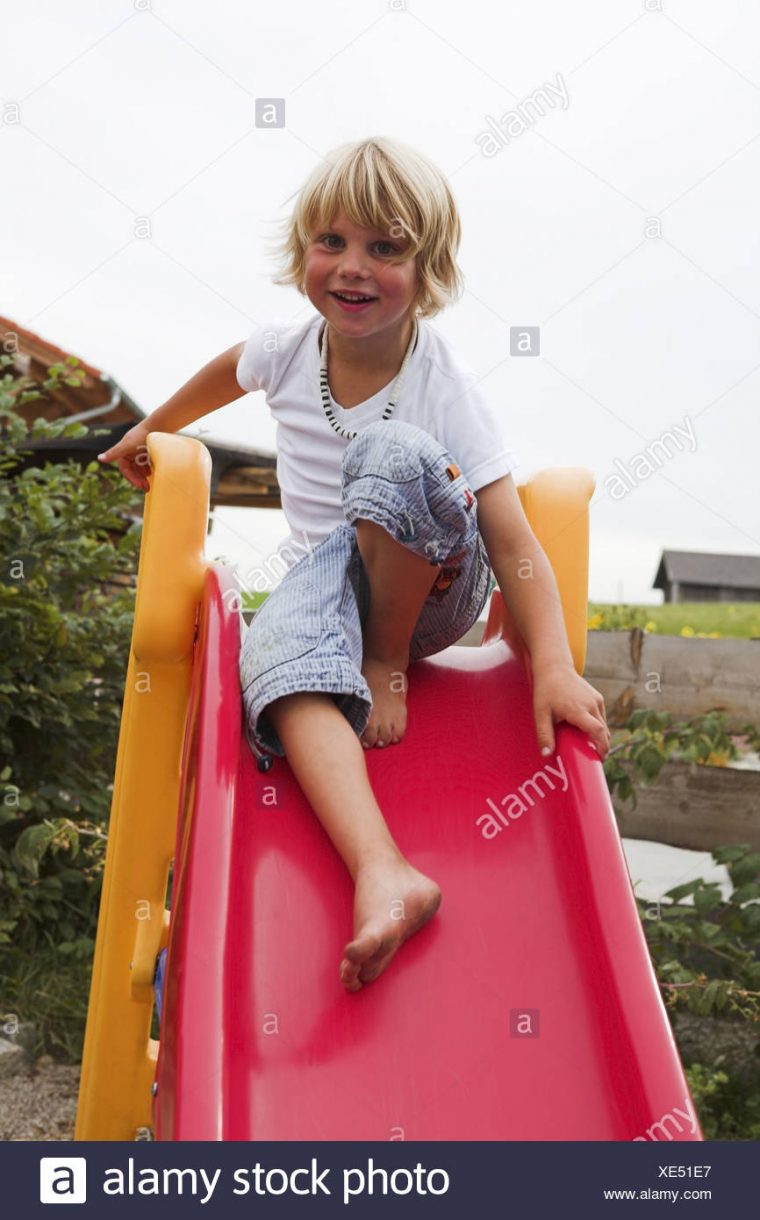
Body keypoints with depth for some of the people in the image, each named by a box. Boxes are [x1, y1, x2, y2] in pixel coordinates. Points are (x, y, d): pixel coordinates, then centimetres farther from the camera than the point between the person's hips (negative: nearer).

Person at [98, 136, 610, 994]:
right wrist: (152, 430, 36)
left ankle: (392, 665, -15)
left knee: (396, 452, -34)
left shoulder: (444, 385, -18)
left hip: (430, 586, -3)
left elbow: (513, 545, -23)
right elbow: (227, 373, 22)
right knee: (277, 651, -35)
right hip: (326, 578, 3)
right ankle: (382, 873, -53)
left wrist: (554, 667, -36)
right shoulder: (288, 348, -5)